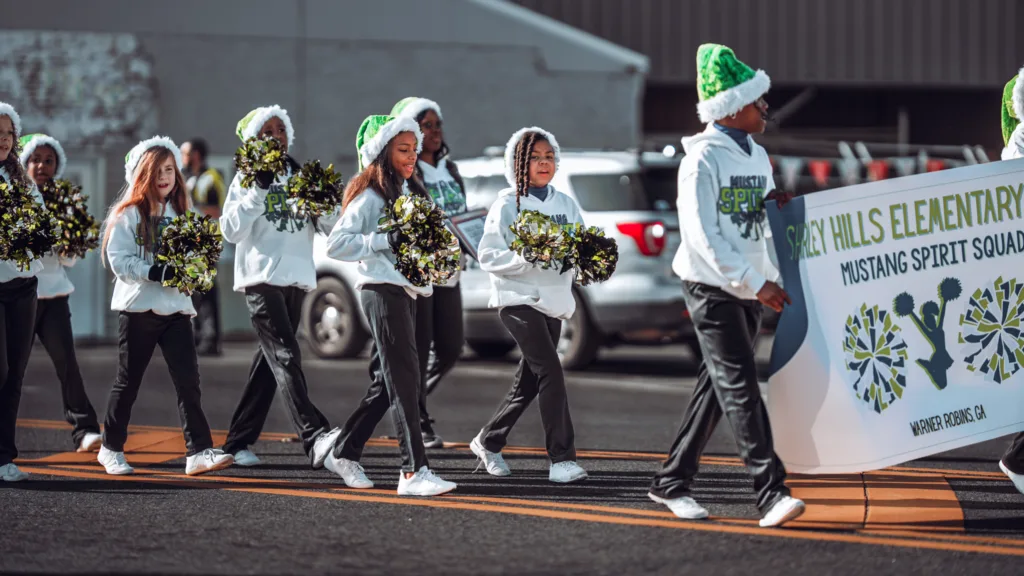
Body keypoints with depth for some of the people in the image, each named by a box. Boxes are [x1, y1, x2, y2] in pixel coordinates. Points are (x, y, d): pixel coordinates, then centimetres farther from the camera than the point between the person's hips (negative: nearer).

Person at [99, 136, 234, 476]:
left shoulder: (179, 213, 13)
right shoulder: (128, 214, -3)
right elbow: (119, 260, -12)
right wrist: (157, 273, -22)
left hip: (176, 307, 4)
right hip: (138, 307, -4)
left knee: (188, 380, -8)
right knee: (128, 381, 6)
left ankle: (199, 452, -13)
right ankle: (111, 448, 22)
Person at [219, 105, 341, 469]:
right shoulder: (247, 178, 4)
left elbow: (331, 227, 14)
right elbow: (231, 230, -7)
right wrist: (259, 190, -14)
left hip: (296, 279, 6)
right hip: (261, 278, -6)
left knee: (271, 359, 9)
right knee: (286, 357, -19)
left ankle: (239, 442, 17)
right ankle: (315, 438, -34)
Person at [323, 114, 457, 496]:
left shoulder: (406, 193, 19)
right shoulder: (369, 198, -8)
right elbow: (336, 245, -16)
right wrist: (385, 240, -23)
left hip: (406, 290, 9)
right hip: (381, 292, -9)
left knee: (386, 384, 13)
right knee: (404, 379, -15)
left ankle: (345, 454, 25)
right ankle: (414, 472, -19)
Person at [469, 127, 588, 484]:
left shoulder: (566, 205, 12)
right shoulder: (507, 205, -3)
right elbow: (488, 256, -8)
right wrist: (528, 259, -21)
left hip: (554, 300, 6)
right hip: (518, 297, -6)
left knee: (529, 381, 12)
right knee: (550, 371, -17)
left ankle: (488, 441, 31)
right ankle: (562, 459, -17)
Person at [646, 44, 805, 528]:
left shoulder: (757, 156, 14)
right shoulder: (704, 157, -12)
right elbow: (702, 234, -17)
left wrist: (773, 278, 3)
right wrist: (756, 284, -19)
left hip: (750, 288, 8)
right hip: (712, 287, -8)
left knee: (716, 387, 10)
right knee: (740, 387, -12)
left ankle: (672, 482, 20)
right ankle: (771, 493, -19)